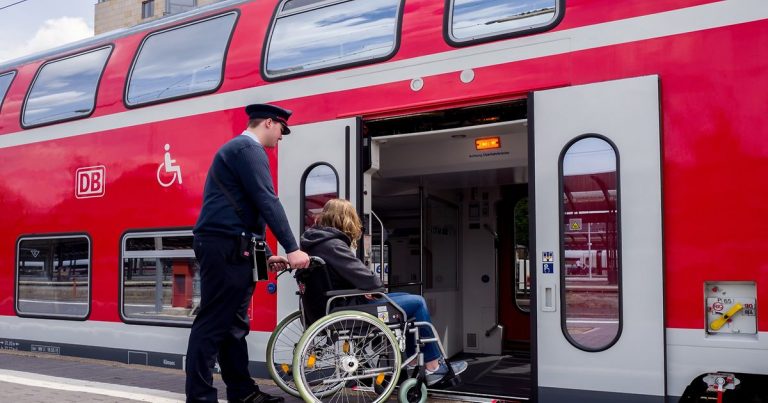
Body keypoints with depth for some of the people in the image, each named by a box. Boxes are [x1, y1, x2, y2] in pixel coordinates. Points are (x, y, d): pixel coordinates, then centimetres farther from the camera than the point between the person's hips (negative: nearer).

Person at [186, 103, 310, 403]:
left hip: (229, 248, 11)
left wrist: (265, 253, 22)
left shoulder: (239, 148, 26)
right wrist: (292, 248, -16)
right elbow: (267, 202, -16)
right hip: (226, 247, -11)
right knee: (213, 324, -8)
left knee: (232, 324, 11)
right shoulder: (249, 148, -7)